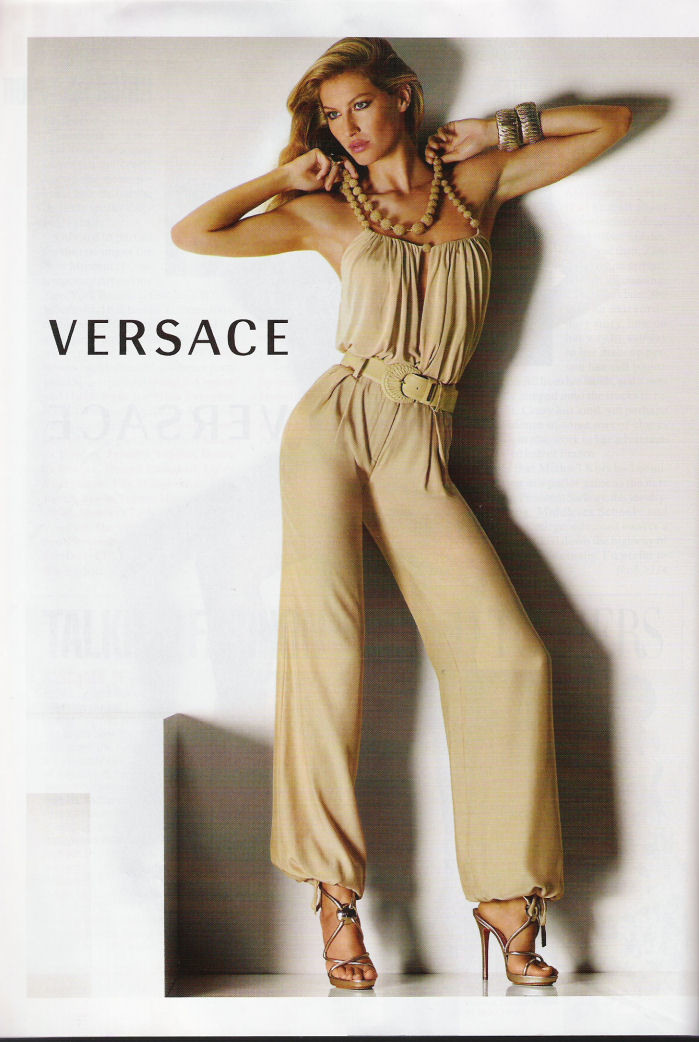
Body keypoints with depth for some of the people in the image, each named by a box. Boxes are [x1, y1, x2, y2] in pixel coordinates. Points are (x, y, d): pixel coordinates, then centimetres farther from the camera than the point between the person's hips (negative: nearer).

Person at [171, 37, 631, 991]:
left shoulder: (477, 184, 17)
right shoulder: (327, 212, 14)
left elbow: (611, 121, 23)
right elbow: (192, 234, 8)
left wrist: (496, 130, 20)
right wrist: (287, 174, 14)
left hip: (419, 453, 1)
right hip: (334, 422, -1)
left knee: (508, 652, -13)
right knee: (325, 639, -17)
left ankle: (506, 891, -3)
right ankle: (335, 888, -9)